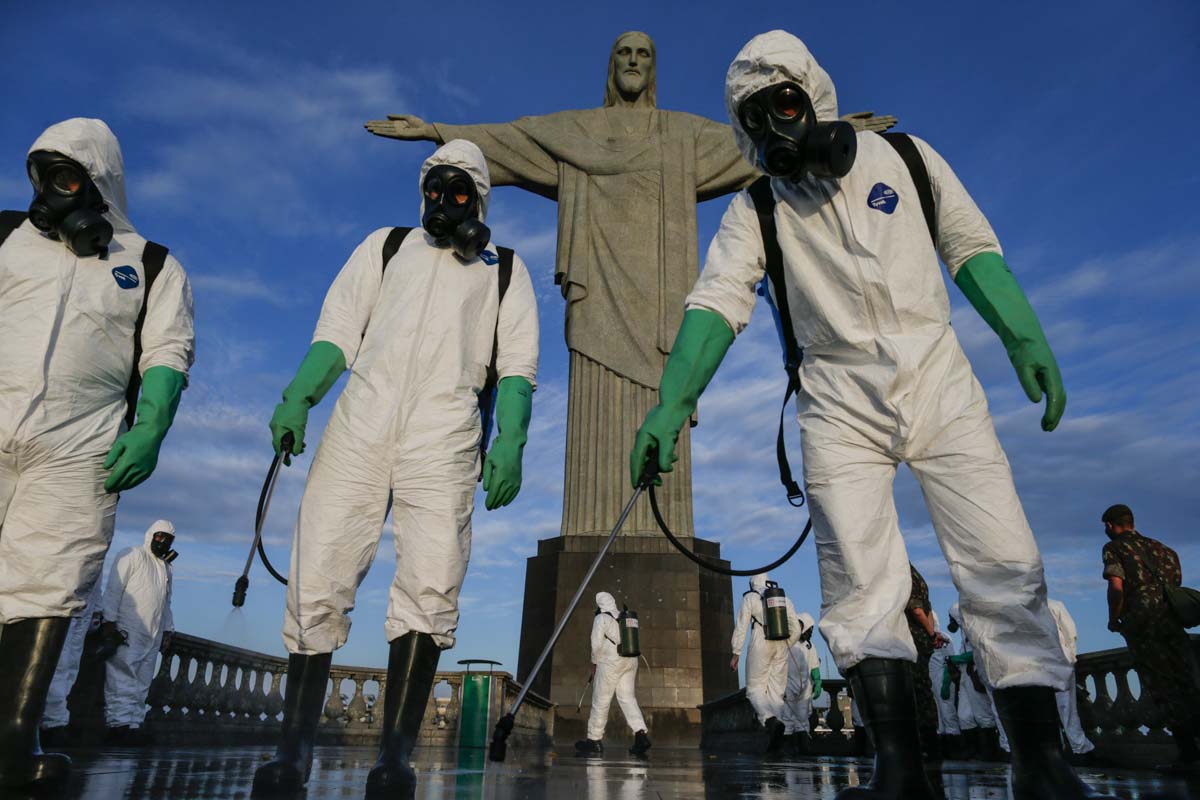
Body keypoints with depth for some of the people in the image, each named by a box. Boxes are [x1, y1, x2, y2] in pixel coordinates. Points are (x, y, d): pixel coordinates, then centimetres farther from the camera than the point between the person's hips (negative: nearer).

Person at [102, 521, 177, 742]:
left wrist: (168, 629, 18)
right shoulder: (131, 556, -2)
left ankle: (134, 724, 3)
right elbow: (113, 589, -8)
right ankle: (120, 723, -9)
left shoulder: (168, 568, 21)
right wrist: (109, 621, -15)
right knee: (123, 678, -10)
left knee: (141, 684, 3)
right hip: (127, 631, -7)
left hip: (153, 636, 7)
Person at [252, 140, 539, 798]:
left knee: (430, 590, -14)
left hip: (444, 441, -1)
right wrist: (298, 398, -1)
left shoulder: (504, 269, 21)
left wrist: (510, 441, -7)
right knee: (316, 585, -4)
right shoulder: (385, 246, 26)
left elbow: (517, 365, 10)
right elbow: (337, 332, 16)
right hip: (358, 429, 2)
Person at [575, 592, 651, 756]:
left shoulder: (601, 618, -3)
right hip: (630, 661, 7)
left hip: (610, 662, -7)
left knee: (600, 701, 3)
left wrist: (594, 663, 4)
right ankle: (641, 733, -12)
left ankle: (594, 740, 10)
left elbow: (596, 644, -10)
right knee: (628, 698, 6)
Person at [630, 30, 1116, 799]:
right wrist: (672, 404, -21)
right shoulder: (754, 210, 5)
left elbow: (972, 249, 11)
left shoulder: (904, 158, 8)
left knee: (1004, 566, -5)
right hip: (841, 404, 0)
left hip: (940, 381, 1)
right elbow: (716, 303, -8)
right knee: (860, 582, -9)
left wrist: (1025, 338, -1)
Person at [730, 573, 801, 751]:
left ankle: (770, 720, -26)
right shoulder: (784, 598, 16)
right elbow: (796, 629, 12)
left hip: (760, 645, -4)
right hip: (781, 646, 4)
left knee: (755, 689, 1)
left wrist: (736, 654, -2)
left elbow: (741, 627, -2)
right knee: (776, 692, 8)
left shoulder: (749, 598, 5)